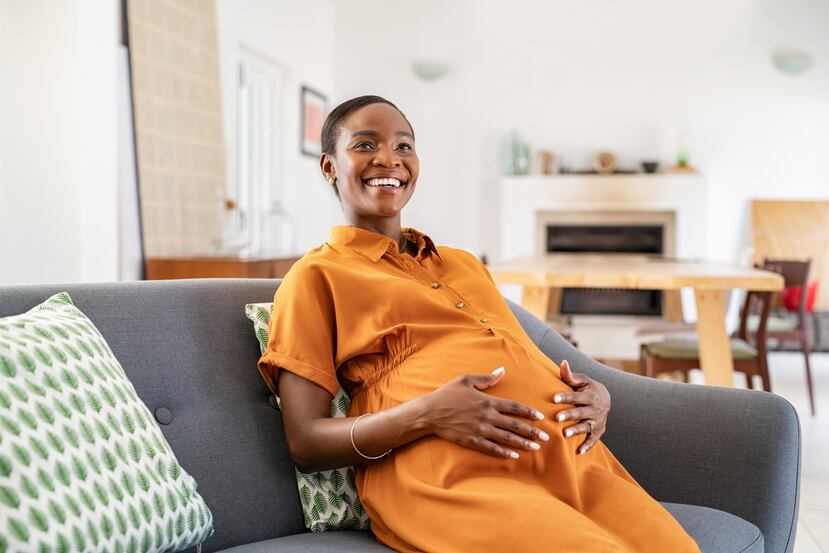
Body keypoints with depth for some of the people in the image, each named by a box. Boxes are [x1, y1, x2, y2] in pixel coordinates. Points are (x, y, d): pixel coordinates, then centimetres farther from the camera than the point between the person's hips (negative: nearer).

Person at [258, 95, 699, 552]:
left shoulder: (464, 263, 28)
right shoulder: (316, 276, 9)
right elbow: (306, 442, 2)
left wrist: (595, 395, 5)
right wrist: (426, 415, -15)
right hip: (453, 477, -6)